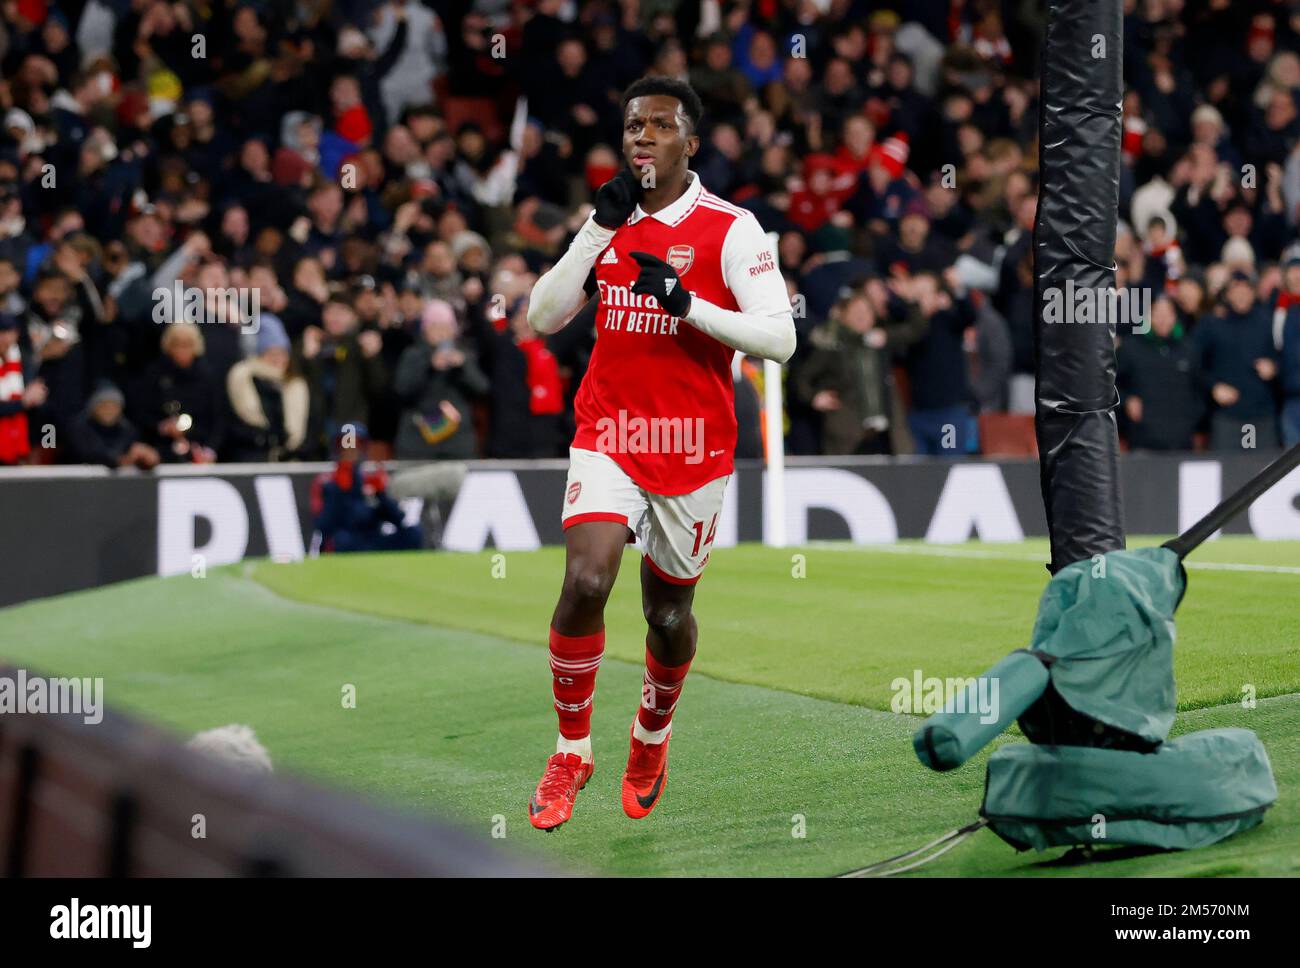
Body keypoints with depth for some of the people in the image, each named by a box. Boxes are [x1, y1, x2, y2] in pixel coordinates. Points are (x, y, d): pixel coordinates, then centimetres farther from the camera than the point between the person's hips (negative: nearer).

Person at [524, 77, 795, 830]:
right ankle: (573, 750, -1)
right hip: (607, 435, 2)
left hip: (694, 449, -2)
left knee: (669, 613, 10)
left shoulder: (732, 230, -7)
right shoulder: (609, 220, 7)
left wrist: (685, 301, -24)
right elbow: (543, 318, 3)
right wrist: (598, 232, -6)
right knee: (585, 583, -18)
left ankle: (653, 733, 40)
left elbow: (779, 339, -14)